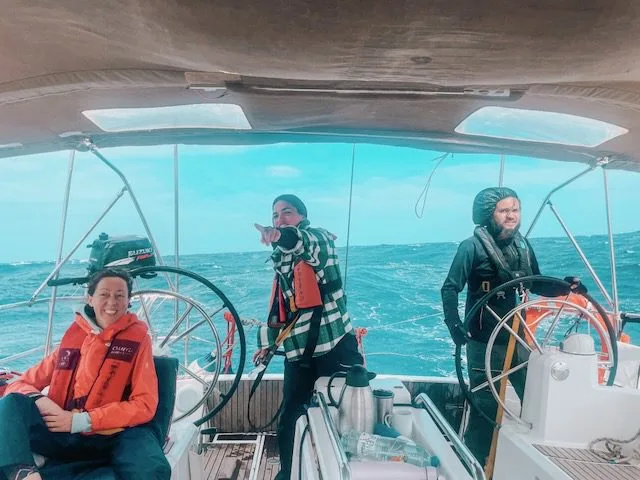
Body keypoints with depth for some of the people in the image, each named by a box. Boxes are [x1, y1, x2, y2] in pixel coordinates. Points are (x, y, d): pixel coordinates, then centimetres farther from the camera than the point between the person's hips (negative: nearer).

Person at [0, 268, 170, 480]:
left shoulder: (137, 337, 1)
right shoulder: (71, 335, 12)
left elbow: (144, 404, -6)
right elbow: (22, 384, 14)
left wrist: (81, 421, -12)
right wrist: (40, 400, -11)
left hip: (108, 438, -3)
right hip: (60, 433, 4)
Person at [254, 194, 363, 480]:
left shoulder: (319, 239, -5)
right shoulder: (280, 257, 16)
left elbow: (307, 242, -32)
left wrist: (282, 235, -52)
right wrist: (267, 341, 22)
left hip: (334, 347, -6)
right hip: (298, 351, 6)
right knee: (290, 419, 9)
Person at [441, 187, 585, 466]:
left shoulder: (522, 245, 6)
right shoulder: (473, 246, -11)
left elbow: (537, 285, 14)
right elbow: (450, 288, -14)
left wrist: (566, 286, -4)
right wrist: (454, 324, -26)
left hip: (517, 338, 6)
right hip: (485, 343, -5)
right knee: (485, 407, 4)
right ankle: (476, 465, 24)